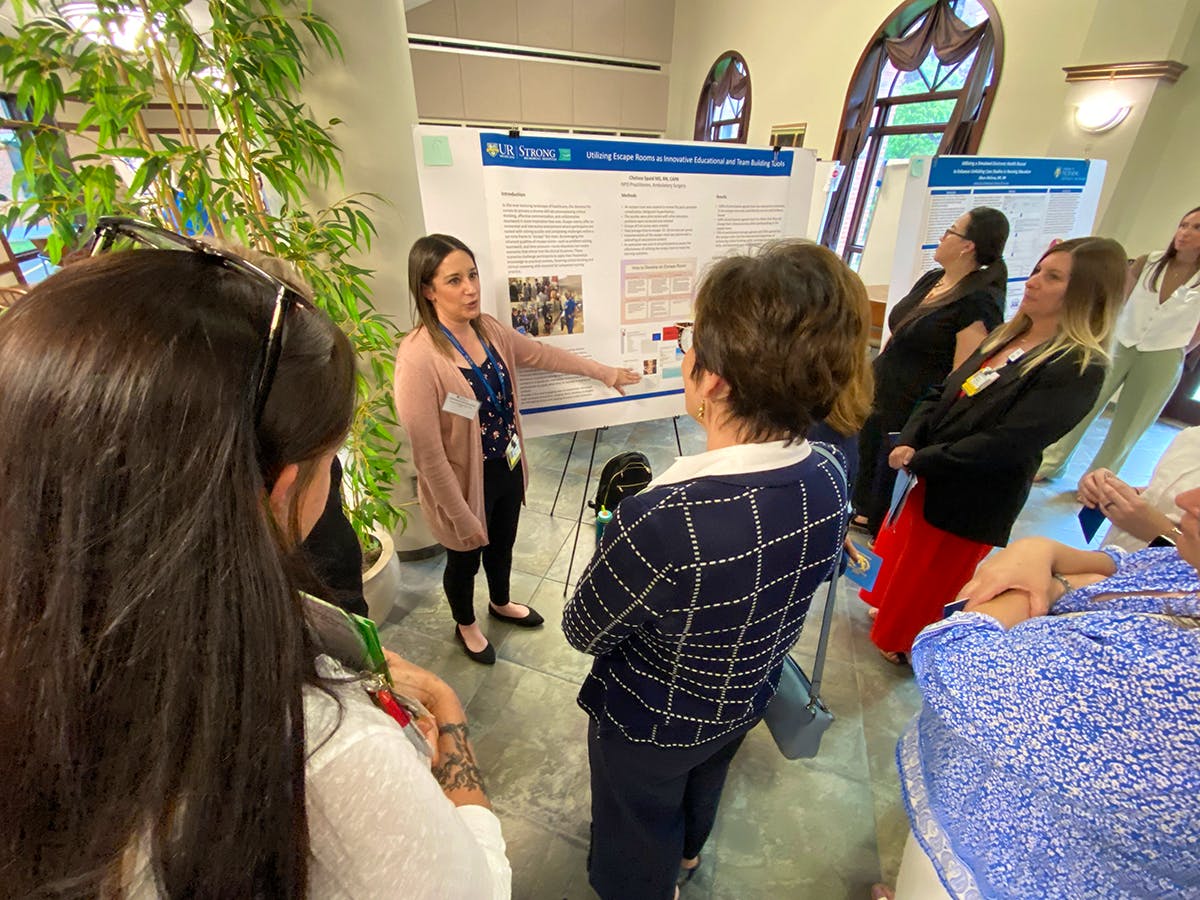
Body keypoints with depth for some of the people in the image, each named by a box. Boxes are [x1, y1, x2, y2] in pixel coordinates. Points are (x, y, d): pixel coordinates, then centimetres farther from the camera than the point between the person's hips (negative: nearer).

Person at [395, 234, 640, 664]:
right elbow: (428, 454, -26)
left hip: (507, 467, 7)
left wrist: (604, 372, 14)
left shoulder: (488, 329, -6)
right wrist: (462, 517, -20)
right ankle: (466, 626, 52)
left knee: (502, 544, 29)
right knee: (466, 559, 21)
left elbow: (542, 354, 10)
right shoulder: (418, 357, -29)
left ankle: (500, 604, 59)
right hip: (466, 480, -6)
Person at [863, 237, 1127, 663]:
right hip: (929, 479, 7)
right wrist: (908, 442, -11)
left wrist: (920, 460, -22)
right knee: (903, 555, 25)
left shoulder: (1078, 369, -19)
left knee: (931, 583, 14)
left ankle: (907, 646, 39)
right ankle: (891, 615, 50)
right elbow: (943, 395, 3)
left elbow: (1006, 444, -26)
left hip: (971, 502, -7)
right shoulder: (1007, 337, 4)